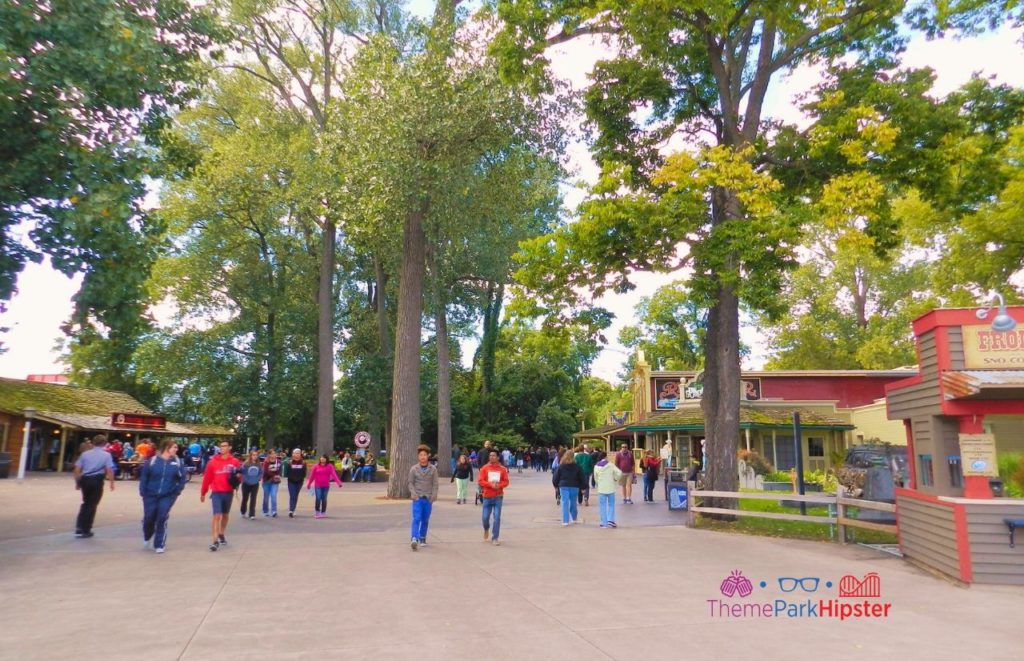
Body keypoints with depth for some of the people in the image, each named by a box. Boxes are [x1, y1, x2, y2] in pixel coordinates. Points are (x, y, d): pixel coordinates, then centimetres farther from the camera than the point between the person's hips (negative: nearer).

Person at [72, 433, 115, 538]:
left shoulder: (85, 454, 8)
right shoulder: (106, 455, -2)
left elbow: (77, 469, 4)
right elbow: (109, 470, -11)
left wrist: (77, 482, 13)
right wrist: (112, 482, -4)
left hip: (85, 480, 4)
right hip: (97, 480, -4)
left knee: (85, 503, 21)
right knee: (92, 505, 7)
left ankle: (79, 528, 14)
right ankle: (85, 530, 14)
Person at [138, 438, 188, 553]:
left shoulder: (178, 462, -2)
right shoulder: (153, 461, -5)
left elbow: (183, 477, 4)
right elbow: (144, 476, 1)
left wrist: (178, 490, -3)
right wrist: (142, 491, -3)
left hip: (168, 496, 0)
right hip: (151, 495, 0)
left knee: (162, 519, -4)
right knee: (148, 518, 6)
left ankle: (160, 545, 10)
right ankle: (147, 537, 39)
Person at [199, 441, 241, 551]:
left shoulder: (235, 462, -2)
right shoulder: (213, 462, -5)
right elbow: (207, 478, -1)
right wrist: (203, 493, 3)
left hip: (228, 492, 3)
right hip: (216, 492, -3)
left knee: (225, 515, 18)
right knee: (217, 515, -11)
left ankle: (221, 535, 37)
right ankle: (215, 541, -10)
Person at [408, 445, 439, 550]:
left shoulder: (433, 469, 1)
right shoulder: (414, 469, -1)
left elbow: (435, 484, 2)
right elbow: (411, 483, 4)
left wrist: (433, 496, -6)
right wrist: (413, 494, -8)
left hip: (428, 498, 2)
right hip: (417, 498, -1)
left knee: (425, 520, 10)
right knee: (416, 519, -12)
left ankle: (422, 538, 24)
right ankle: (414, 539, -18)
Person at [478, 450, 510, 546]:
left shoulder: (502, 469, -1)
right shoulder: (484, 468, -1)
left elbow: (506, 481, 0)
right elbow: (480, 481, -7)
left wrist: (499, 485, -19)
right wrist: (490, 484, -20)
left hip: (498, 497, 0)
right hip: (487, 496, 0)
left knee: (497, 517, -6)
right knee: (485, 517, 2)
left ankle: (495, 538, 4)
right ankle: (486, 529, 37)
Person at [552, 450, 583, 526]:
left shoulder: (561, 466, -2)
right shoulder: (577, 466, -1)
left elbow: (555, 477, 2)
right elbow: (582, 478, 2)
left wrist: (556, 486, 16)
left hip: (564, 486, -1)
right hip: (574, 487, 1)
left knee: (565, 503, 0)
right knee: (573, 502, 15)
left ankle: (565, 521, -5)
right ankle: (574, 518, 31)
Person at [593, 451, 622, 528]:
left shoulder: (596, 467, 0)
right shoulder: (610, 465, -6)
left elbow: (595, 478, 7)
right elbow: (619, 473, -12)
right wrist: (616, 479, 6)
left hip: (601, 489, 1)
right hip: (610, 488, -1)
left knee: (602, 506, 7)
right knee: (611, 505, 11)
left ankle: (604, 523, 7)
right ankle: (610, 520, -2)